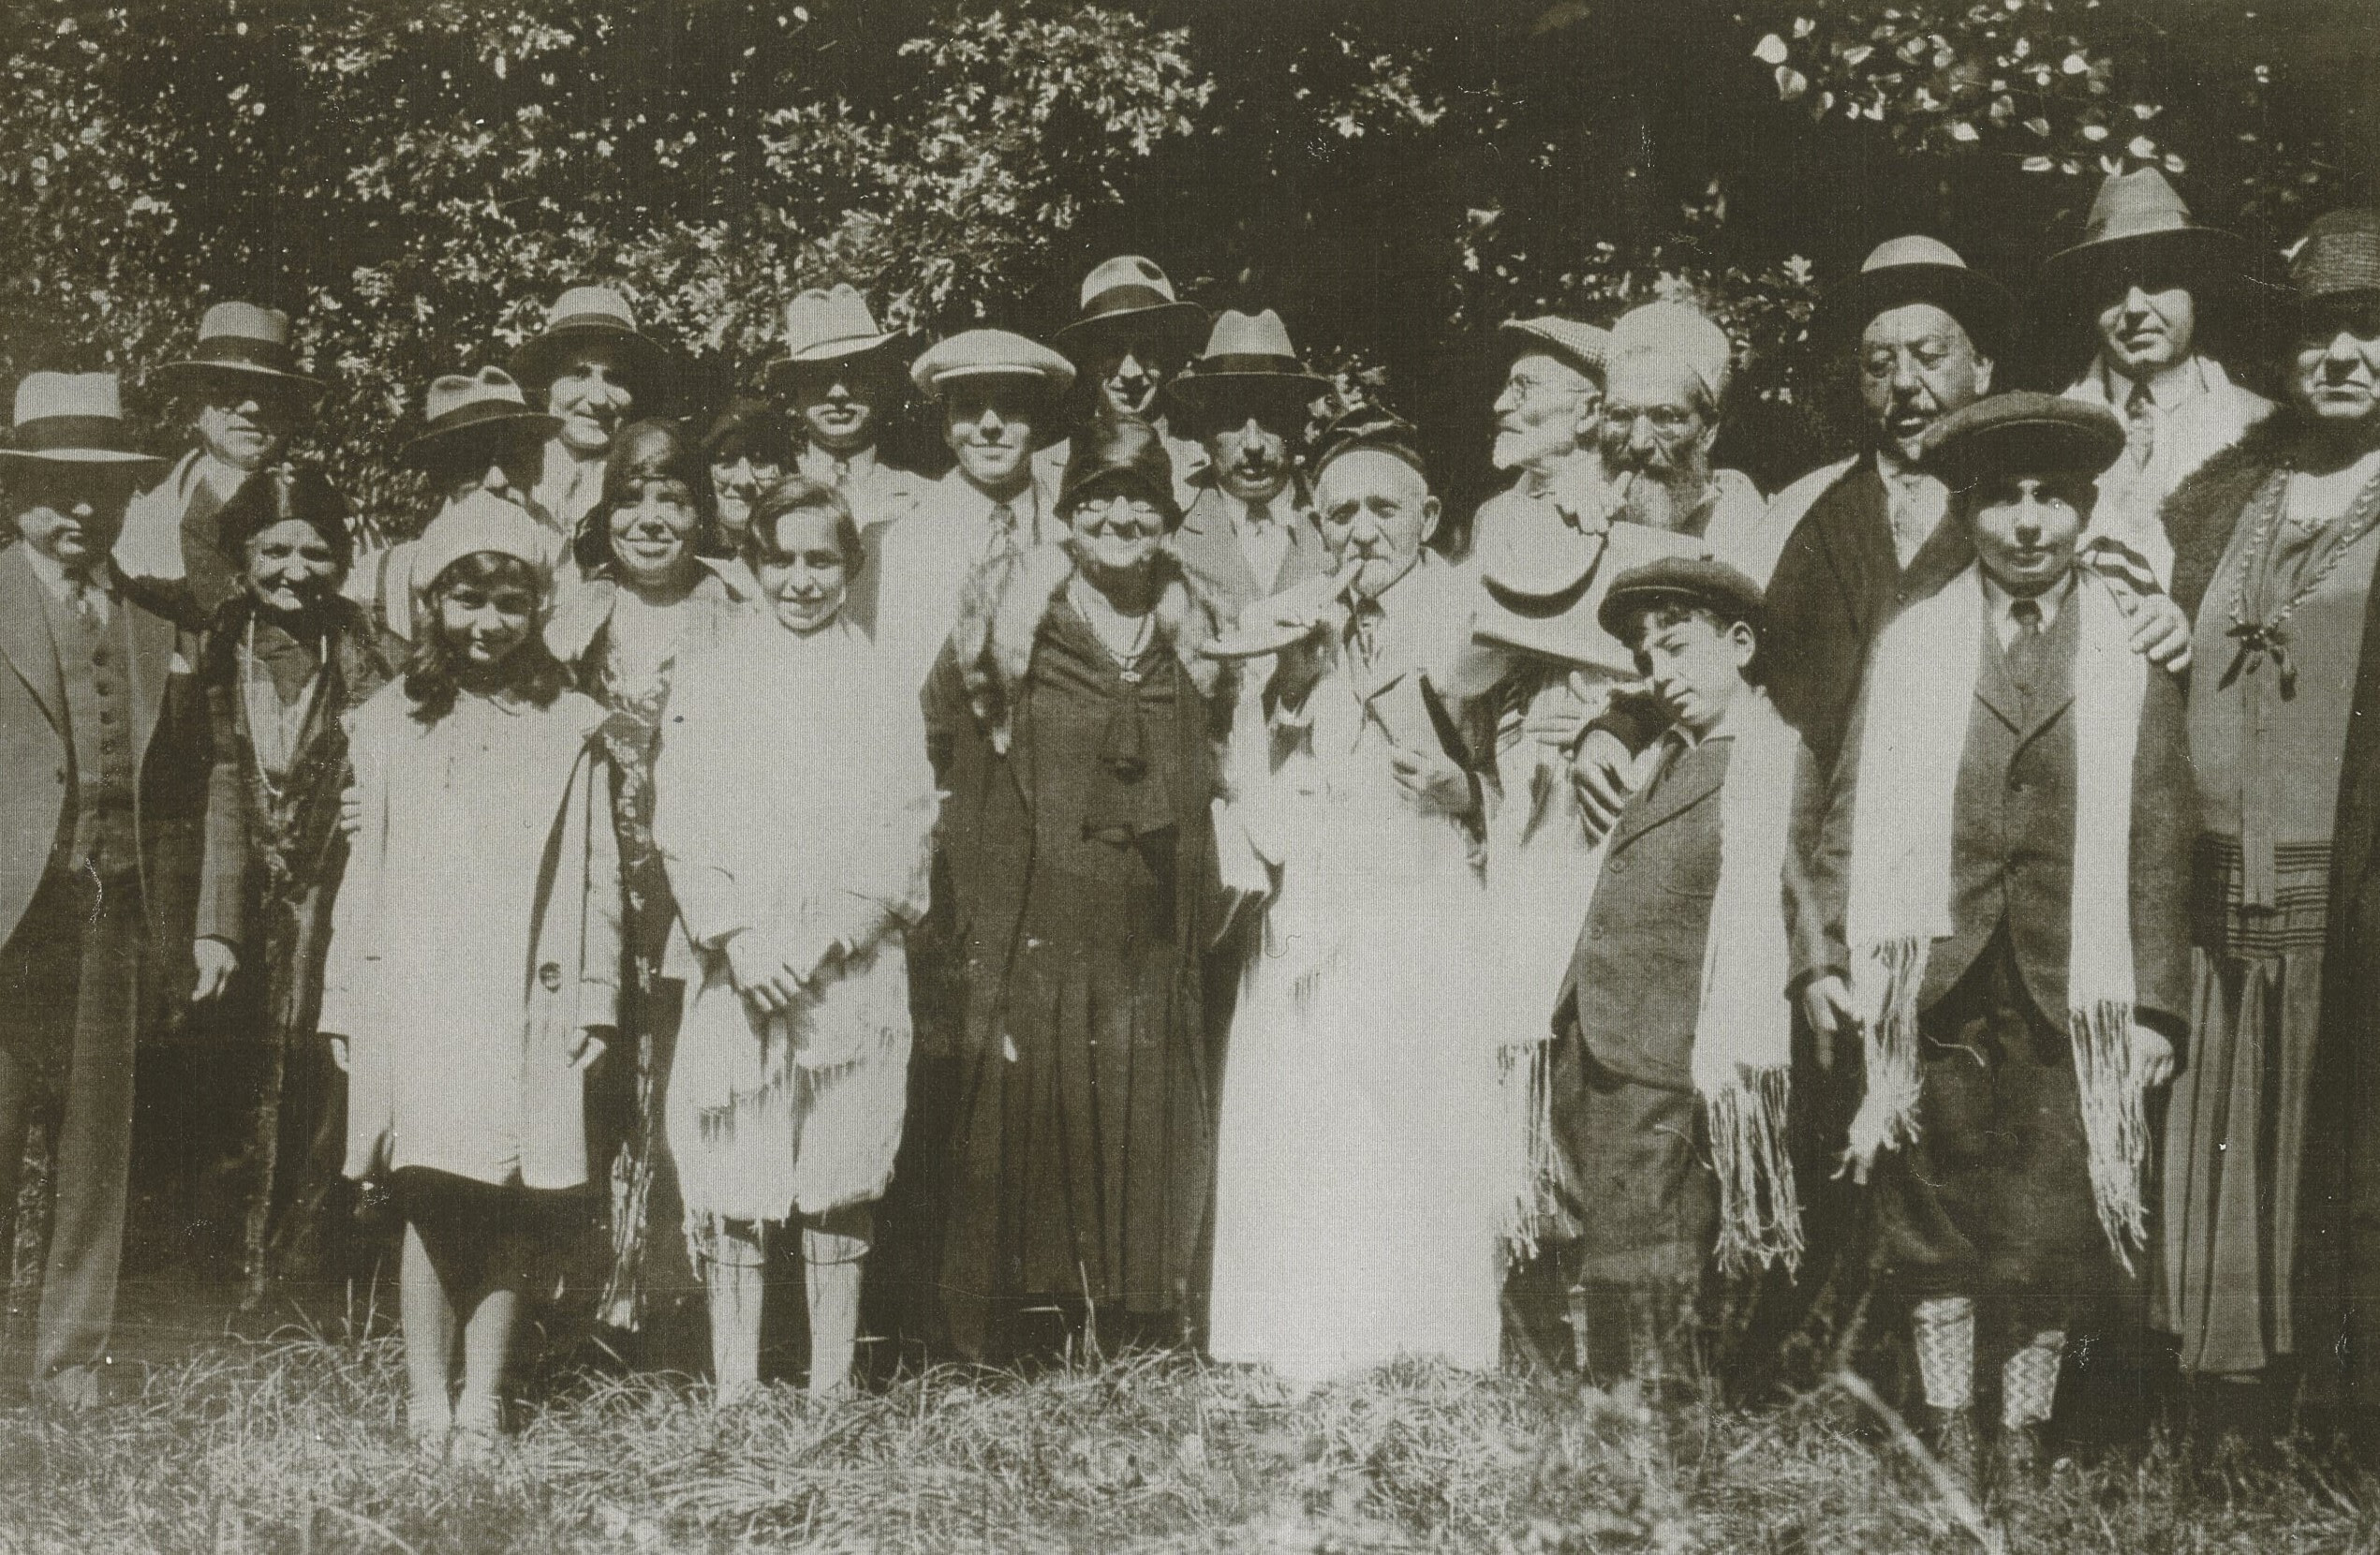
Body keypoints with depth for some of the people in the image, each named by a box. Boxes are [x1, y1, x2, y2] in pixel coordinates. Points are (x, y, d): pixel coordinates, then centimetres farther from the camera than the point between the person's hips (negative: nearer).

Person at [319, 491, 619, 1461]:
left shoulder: (571, 728, 9)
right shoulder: (386, 724, 12)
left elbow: (599, 872, 8)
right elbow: (361, 866, 12)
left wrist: (595, 998, 3)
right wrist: (344, 1003, 9)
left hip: (529, 999, 0)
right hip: (411, 993, 0)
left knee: (518, 1206, -1)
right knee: (430, 1198, -5)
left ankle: (482, 1399, 9)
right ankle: (427, 1403, 3)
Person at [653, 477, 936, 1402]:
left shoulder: (882, 683, 9)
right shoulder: (708, 677, 9)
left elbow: (904, 829, 3)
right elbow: (681, 823, 3)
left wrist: (827, 937, -10)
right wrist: (738, 938, -11)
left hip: (852, 968, 0)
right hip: (735, 967, 0)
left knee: (842, 1180, 2)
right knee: (732, 1184, -2)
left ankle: (833, 1387, 9)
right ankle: (732, 1389, 5)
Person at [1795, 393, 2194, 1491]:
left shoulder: (2135, 656, 6)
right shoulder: (1909, 645, 10)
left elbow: (2160, 844, 4)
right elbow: (1851, 814, 7)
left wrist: (2158, 1005, -2)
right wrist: (1823, 954, -3)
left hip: (2073, 990, -1)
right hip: (1932, 984, 1)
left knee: (2050, 1242, 1)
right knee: (1933, 1227, 5)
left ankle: (2023, 1451, 14)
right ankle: (1947, 1449, 16)